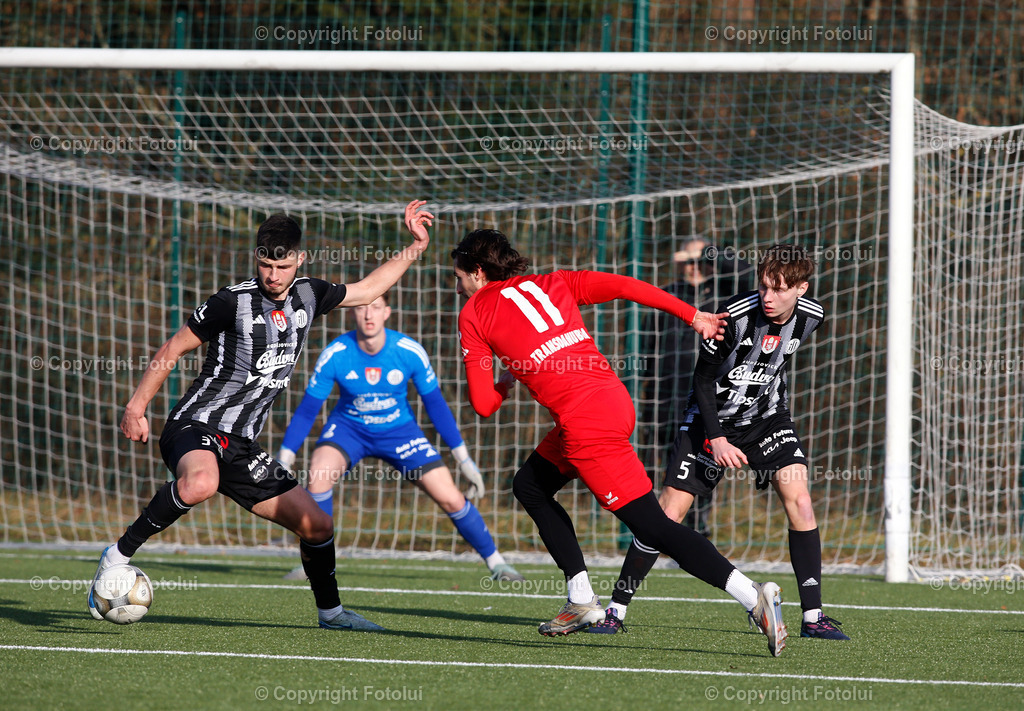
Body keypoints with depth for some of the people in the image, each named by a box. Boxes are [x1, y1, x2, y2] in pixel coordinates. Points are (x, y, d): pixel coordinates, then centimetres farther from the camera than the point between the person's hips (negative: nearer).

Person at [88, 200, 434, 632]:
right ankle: (119, 555, -29)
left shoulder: (308, 295, 8)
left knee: (316, 524, 4)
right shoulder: (234, 302, -10)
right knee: (201, 483, -42)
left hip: (241, 445, 6)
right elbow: (174, 349, -2)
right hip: (197, 424, -6)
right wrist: (136, 407, -5)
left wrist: (416, 246, 22)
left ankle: (330, 611, 28)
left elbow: (366, 290, 26)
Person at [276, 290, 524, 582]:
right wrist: (284, 459, -15)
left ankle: (495, 562, 12)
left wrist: (463, 459, -5)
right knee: (319, 473, -31)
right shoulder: (334, 355, -22)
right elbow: (306, 410, -13)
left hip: (398, 430, 0)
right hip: (348, 427, 0)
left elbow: (435, 405, -7)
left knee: (450, 499, -9)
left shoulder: (410, 352, -21)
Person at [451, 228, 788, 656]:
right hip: (614, 399, 8)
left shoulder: (474, 314, 7)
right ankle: (582, 602, 19)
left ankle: (753, 596, -19)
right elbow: (621, 286, 8)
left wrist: (505, 383, 26)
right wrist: (692, 316, 10)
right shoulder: (550, 285, 21)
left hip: (585, 420, -8)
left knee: (653, 528, -8)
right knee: (529, 486, 23)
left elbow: (483, 405, 4)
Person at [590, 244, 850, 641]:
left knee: (797, 496, -16)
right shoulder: (736, 315, -25)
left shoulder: (811, 317, -11)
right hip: (712, 418, -3)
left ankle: (812, 616, -13)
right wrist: (716, 439, -20)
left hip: (767, 417, 3)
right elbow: (703, 377, -14)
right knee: (670, 507, -10)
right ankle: (616, 608, 2)